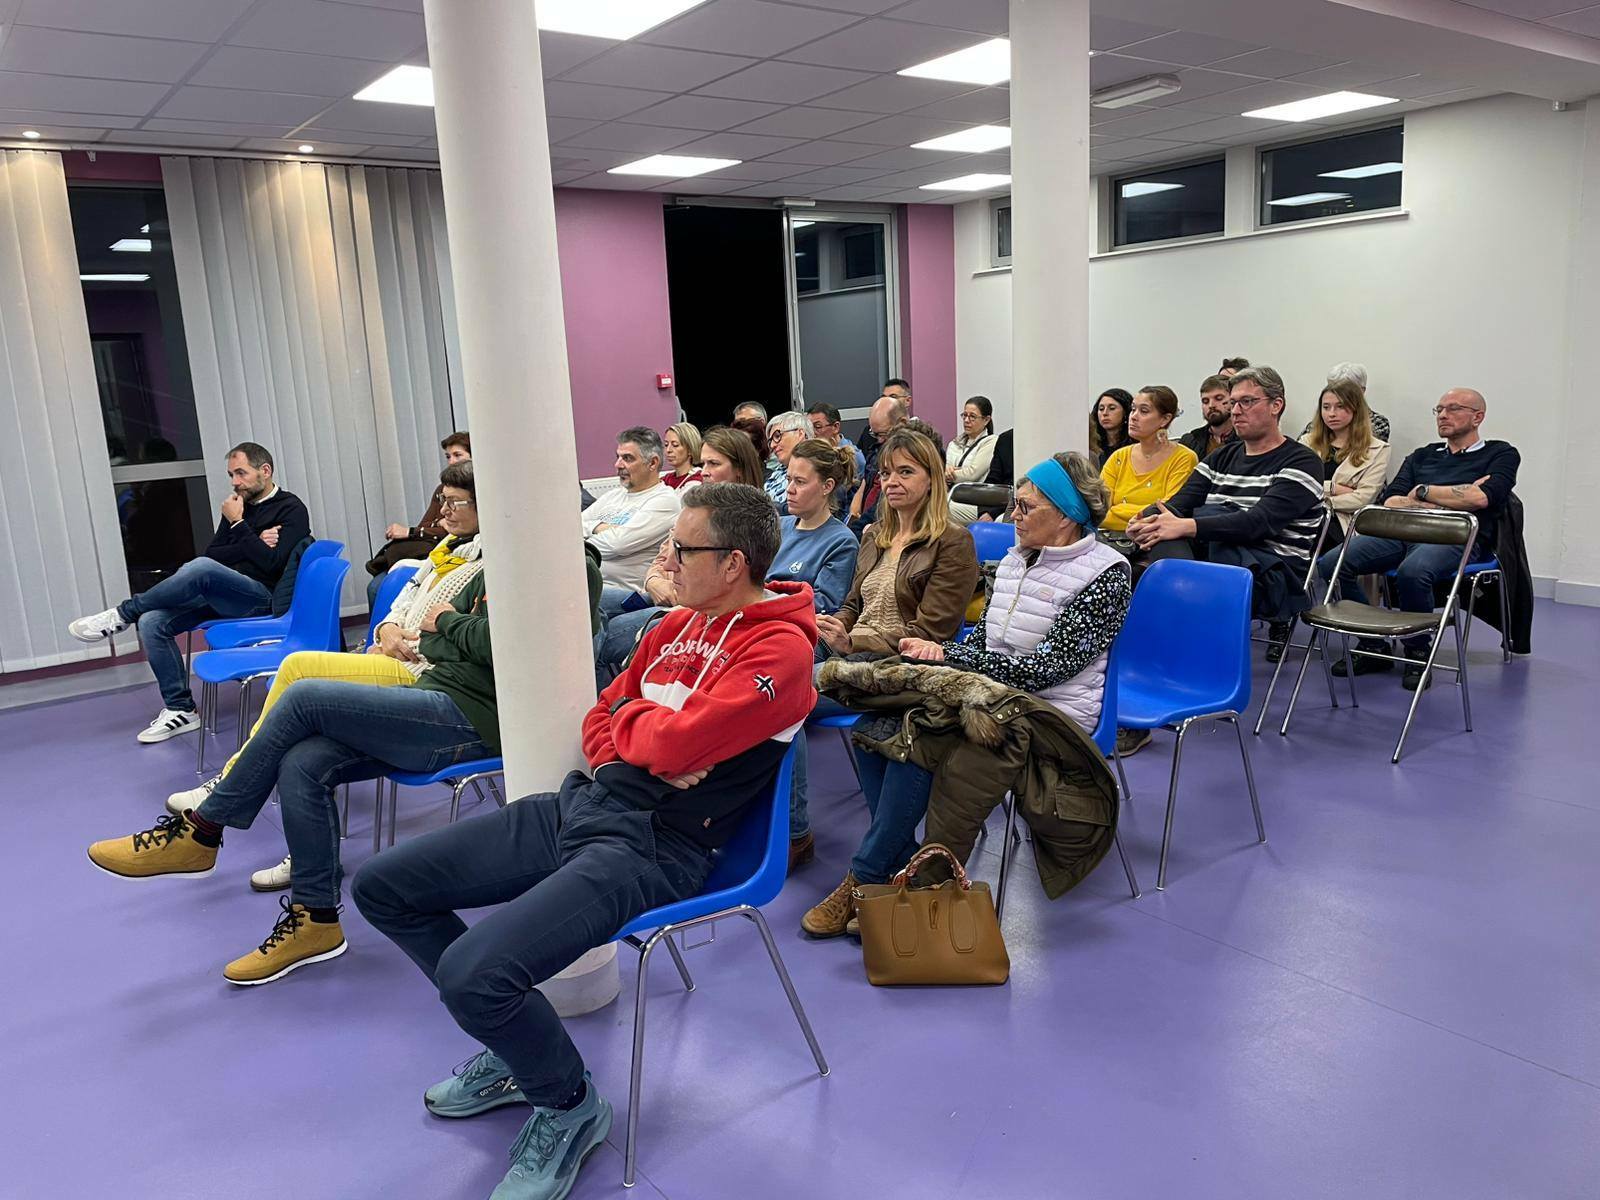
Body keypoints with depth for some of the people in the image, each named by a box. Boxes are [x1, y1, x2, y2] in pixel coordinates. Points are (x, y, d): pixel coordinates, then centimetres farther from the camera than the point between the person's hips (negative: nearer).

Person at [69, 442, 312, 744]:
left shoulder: (291, 509, -2)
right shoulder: (238, 506, 18)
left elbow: (272, 564, -15)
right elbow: (212, 554, 9)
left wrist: (238, 525, -11)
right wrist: (253, 544, -5)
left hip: (262, 598, -7)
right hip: (221, 593, 7)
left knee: (201, 568, -35)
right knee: (152, 622, -14)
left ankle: (122, 615, -13)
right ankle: (180, 709, -7)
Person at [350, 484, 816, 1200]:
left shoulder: (779, 650, -13)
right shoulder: (677, 626, 13)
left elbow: (674, 743, -24)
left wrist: (628, 717, -2)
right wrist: (645, 756, -6)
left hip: (652, 846, -9)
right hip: (580, 805, 9)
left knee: (471, 972, -27)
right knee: (380, 889, 9)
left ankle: (570, 1108, 5)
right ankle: (513, 1040, 23)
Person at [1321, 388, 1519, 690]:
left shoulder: (1501, 455, 15)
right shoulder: (1421, 456, 27)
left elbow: (1481, 497, -7)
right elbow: (1389, 501, 11)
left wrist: (1423, 491, 4)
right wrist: (1451, 502, -1)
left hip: (1456, 538, -5)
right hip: (1402, 532, 5)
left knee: (1412, 572, -40)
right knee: (1331, 564, -21)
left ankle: (1417, 654, -14)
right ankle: (1372, 646, -4)